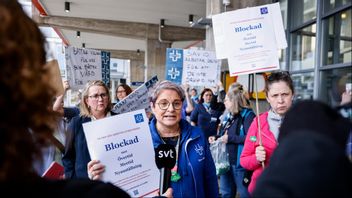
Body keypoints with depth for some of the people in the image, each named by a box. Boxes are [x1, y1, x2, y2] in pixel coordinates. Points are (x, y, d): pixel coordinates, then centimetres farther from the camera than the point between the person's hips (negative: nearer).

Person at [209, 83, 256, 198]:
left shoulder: (247, 115, -15)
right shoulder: (228, 116, 11)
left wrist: (230, 138, -23)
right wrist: (216, 137, 4)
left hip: (240, 162, -8)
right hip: (225, 161, 8)